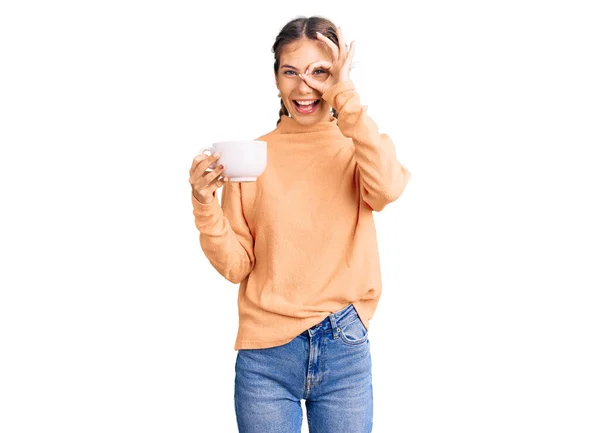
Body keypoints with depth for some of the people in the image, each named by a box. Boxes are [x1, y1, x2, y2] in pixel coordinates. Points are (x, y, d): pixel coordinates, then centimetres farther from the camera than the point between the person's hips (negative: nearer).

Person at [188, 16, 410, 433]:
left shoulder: (360, 147, 3)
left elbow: (386, 188, -22)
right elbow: (236, 267, 0)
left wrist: (345, 95, -18)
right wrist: (205, 205, -16)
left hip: (345, 352, 0)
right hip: (266, 355, 0)